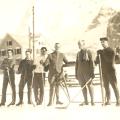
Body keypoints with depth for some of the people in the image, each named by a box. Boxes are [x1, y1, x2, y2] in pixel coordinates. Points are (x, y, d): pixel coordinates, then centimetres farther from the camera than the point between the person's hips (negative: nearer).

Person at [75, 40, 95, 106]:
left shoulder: (88, 52, -2)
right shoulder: (78, 53, 13)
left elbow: (92, 62, -6)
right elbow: (77, 63, 15)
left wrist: (92, 72, -12)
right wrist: (76, 73, 11)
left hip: (87, 72, -5)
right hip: (80, 72, 5)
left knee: (89, 85, -2)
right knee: (83, 86, 4)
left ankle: (92, 100, 5)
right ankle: (86, 101, 9)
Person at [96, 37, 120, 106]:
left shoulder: (111, 51, -5)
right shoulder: (102, 51, 12)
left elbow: (110, 60, -20)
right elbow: (97, 62, 12)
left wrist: (103, 53, -20)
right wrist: (98, 55, -7)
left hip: (111, 71, -6)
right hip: (104, 72, 6)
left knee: (114, 86, -5)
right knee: (106, 86, 7)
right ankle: (108, 101, 12)